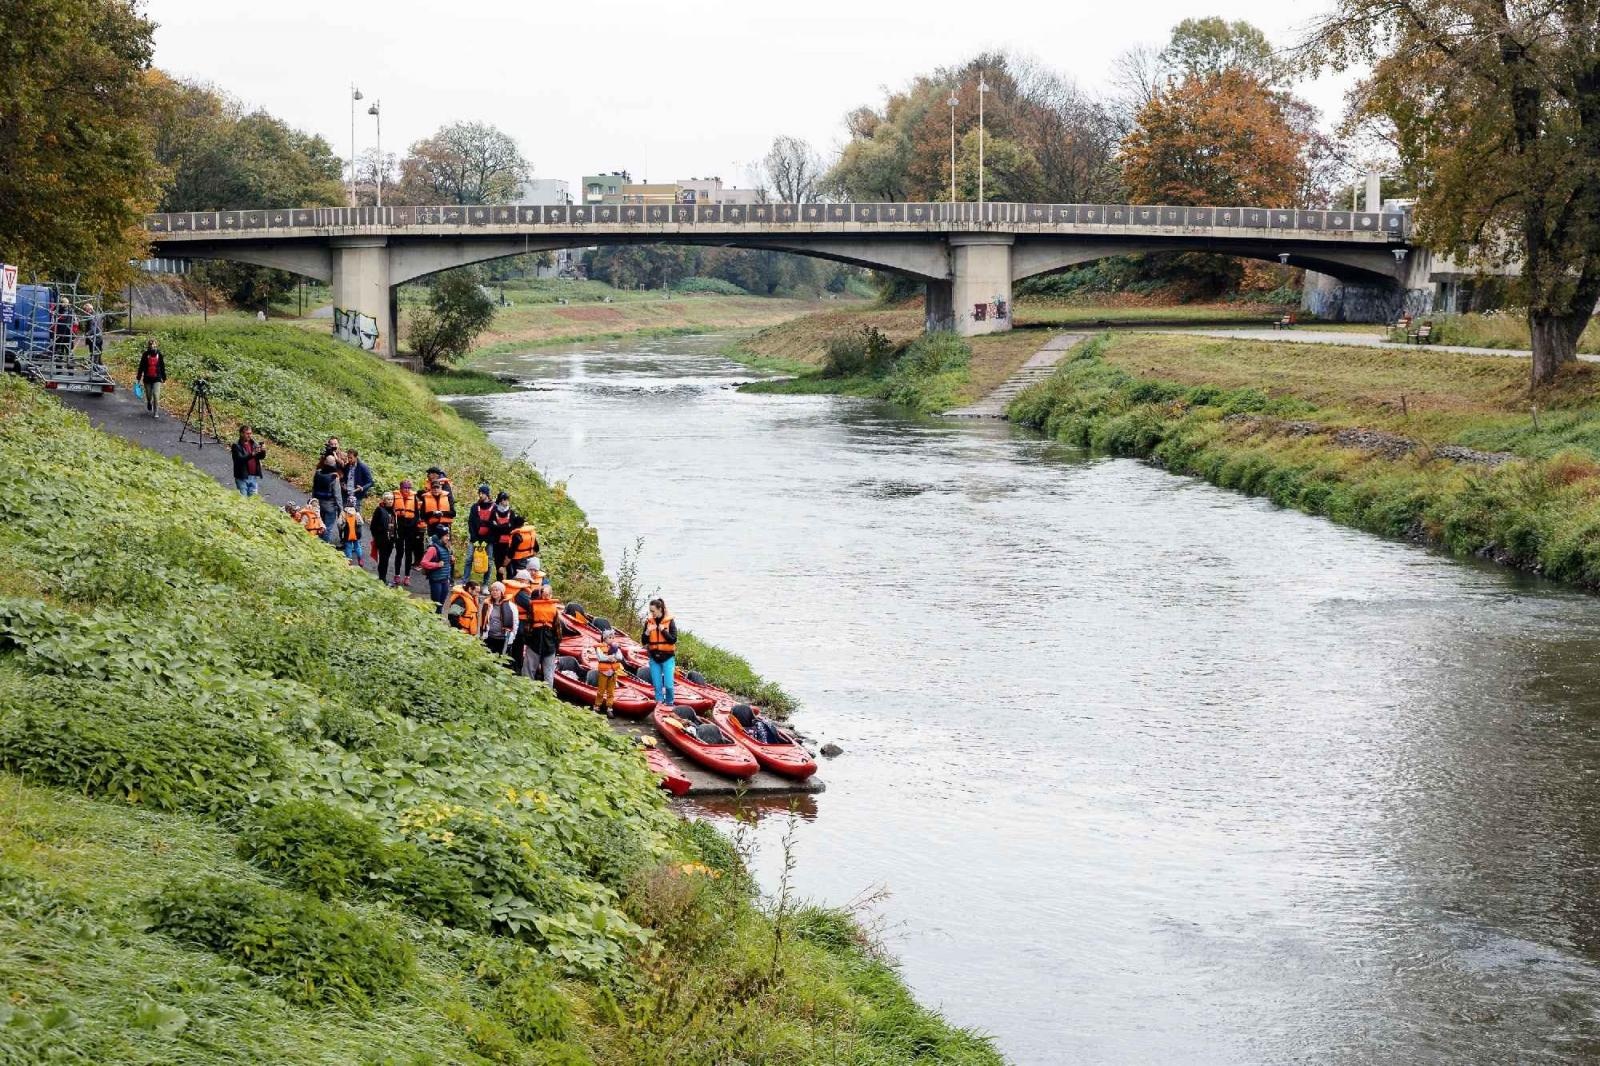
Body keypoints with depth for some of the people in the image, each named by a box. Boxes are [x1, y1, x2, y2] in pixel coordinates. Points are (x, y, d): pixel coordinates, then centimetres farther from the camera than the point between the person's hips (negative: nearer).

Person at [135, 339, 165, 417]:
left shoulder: (159, 354, 0)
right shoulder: (145, 354, -3)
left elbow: (162, 367, 8)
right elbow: (141, 366, 0)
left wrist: (164, 377, 11)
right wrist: (139, 378, -1)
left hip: (157, 379, -1)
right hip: (147, 378, 1)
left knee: (156, 395, -13)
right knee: (148, 395, 13)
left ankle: (156, 413, -7)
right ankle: (149, 403, 47)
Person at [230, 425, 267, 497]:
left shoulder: (254, 443, 7)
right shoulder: (236, 446, -8)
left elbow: (261, 457, 6)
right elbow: (240, 459, -20)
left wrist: (263, 451, -18)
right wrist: (252, 454, -33)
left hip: (254, 476, 5)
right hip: (242, 477, -5)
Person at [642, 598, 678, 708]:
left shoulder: (670, 622, -6)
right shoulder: (649, 622, 3)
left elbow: (673, 640, -10)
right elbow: (643, 642, 4)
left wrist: (664, 631, -20)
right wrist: (647, 632, -14)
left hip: (667, 658, -3)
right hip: (654, 658, 3)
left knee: (668, 685, -8)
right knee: (657, 685, 5)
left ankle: (670, 704, 13)